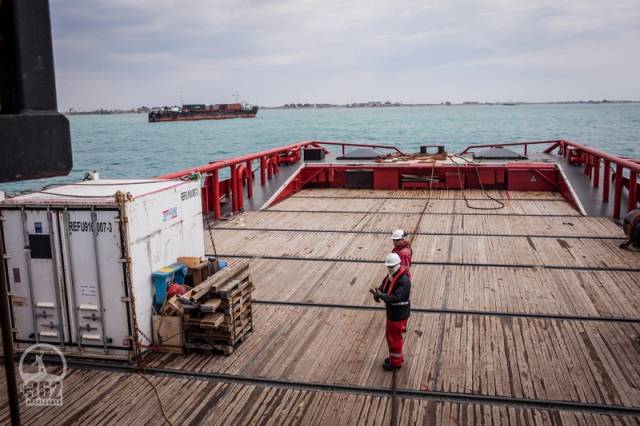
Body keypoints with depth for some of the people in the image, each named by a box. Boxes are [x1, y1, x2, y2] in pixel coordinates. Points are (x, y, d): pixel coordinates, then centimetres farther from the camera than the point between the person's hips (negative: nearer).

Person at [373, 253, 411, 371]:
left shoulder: (404, 280, -29)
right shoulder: (391, 275, 1)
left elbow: (396, 298, -34)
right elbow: (383, 285, 9)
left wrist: (381, 295, -37)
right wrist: (378, 293, -12)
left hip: (399, 314, -9)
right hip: (392, 311, 9)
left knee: (394, 338, 7)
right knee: (391, 335, 24)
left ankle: (395, 362, 25)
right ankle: (396, 357, 42)